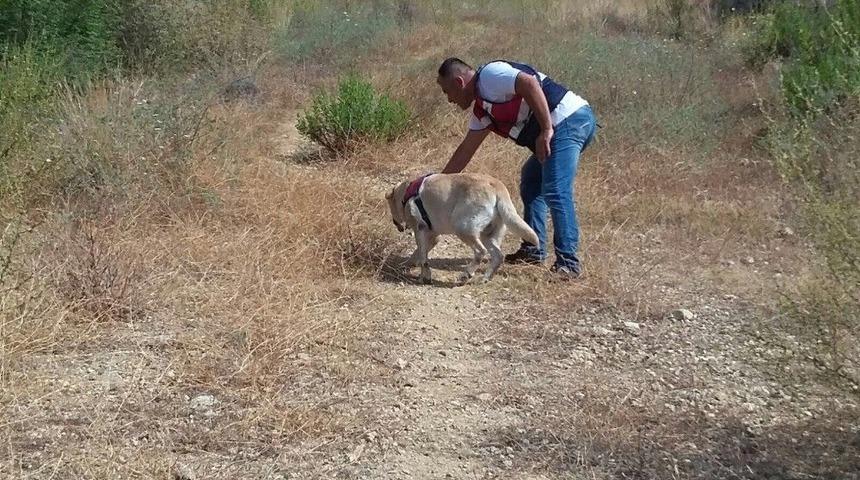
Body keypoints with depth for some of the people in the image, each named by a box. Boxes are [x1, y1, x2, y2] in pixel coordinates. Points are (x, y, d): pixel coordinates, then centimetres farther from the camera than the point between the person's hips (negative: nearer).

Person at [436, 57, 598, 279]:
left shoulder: (489, 75, -8)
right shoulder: (481, 108, 21)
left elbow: (529, 83, -23)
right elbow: (466, 149, 25)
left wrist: (546, 130, -22)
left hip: (570, 120, -11)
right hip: (557, 129, 11)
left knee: (555, 192, -17)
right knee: (531, 184, 20)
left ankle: (568, 263, -15)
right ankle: (533, 251, 22)